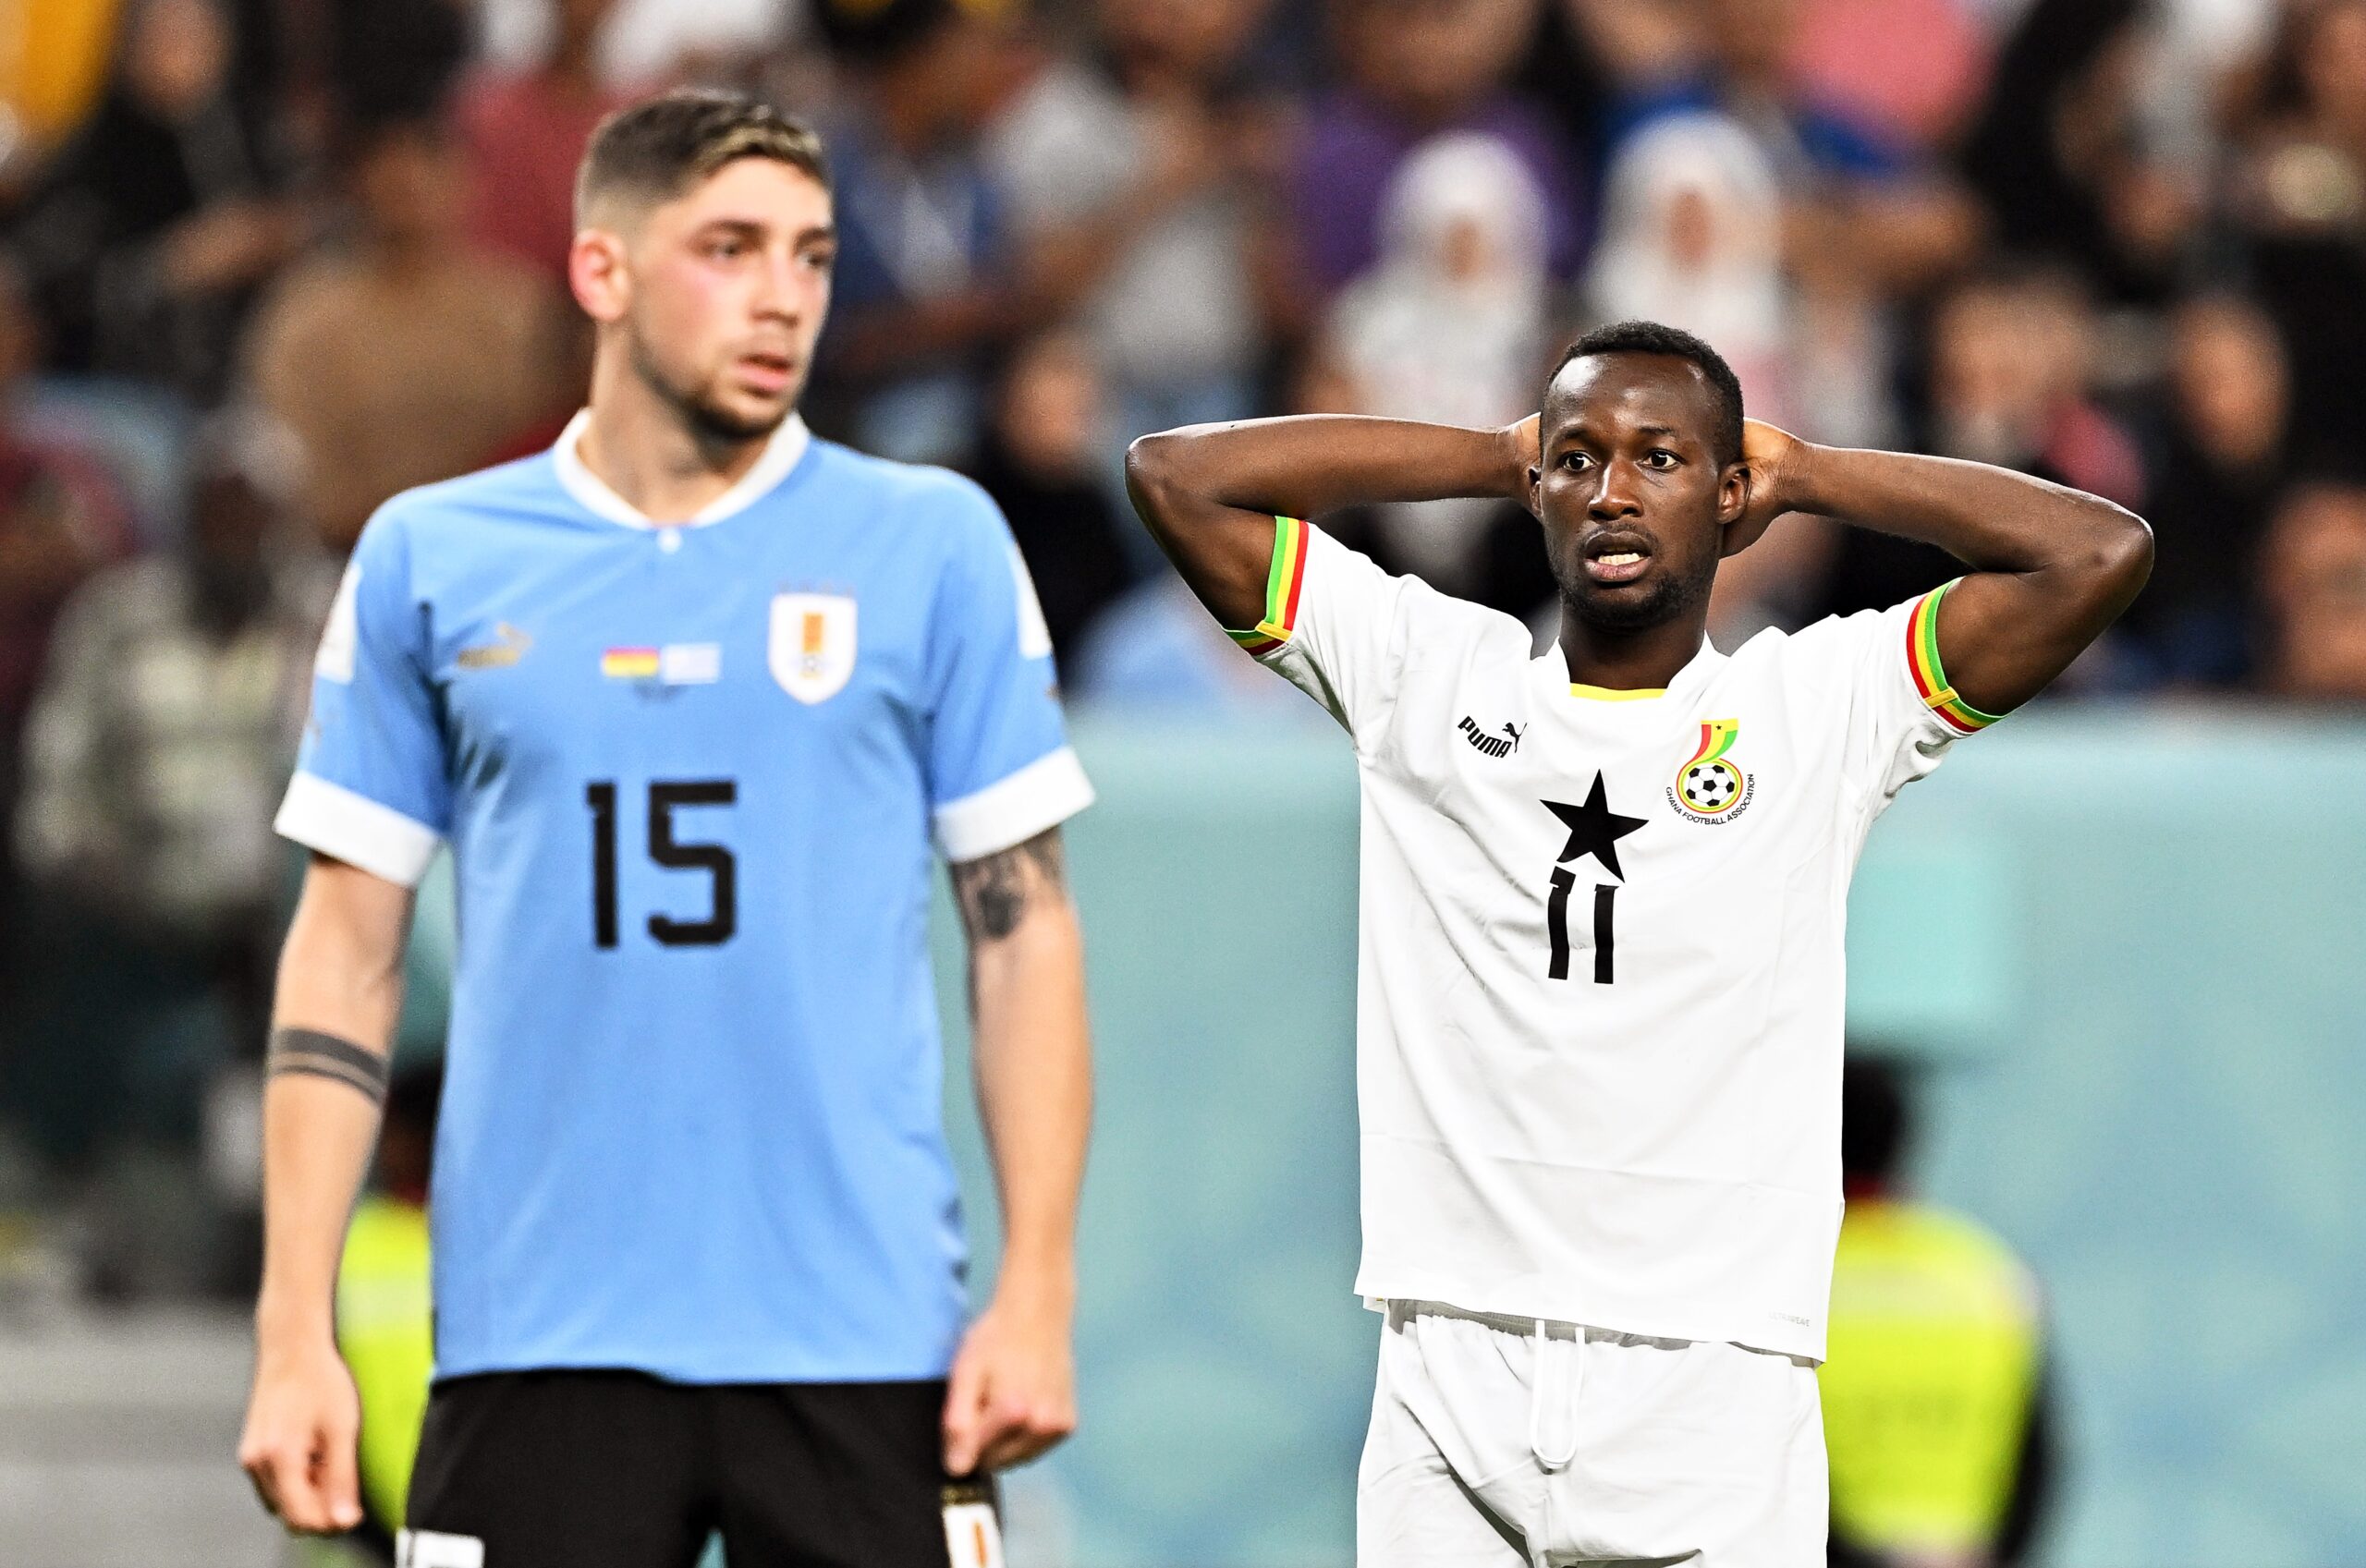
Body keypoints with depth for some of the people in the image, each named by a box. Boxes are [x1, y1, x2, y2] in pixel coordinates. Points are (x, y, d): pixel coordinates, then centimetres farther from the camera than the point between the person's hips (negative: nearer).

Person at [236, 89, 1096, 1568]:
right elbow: (346, 956, 8)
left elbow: (1023, 927, 4)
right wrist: (295, 1334, 1)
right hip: (536, 1340, 1)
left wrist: (1038, 1297, -5)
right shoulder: (428, 559, 7)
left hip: (867, 1336, -1)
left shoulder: (934, 542, 5)